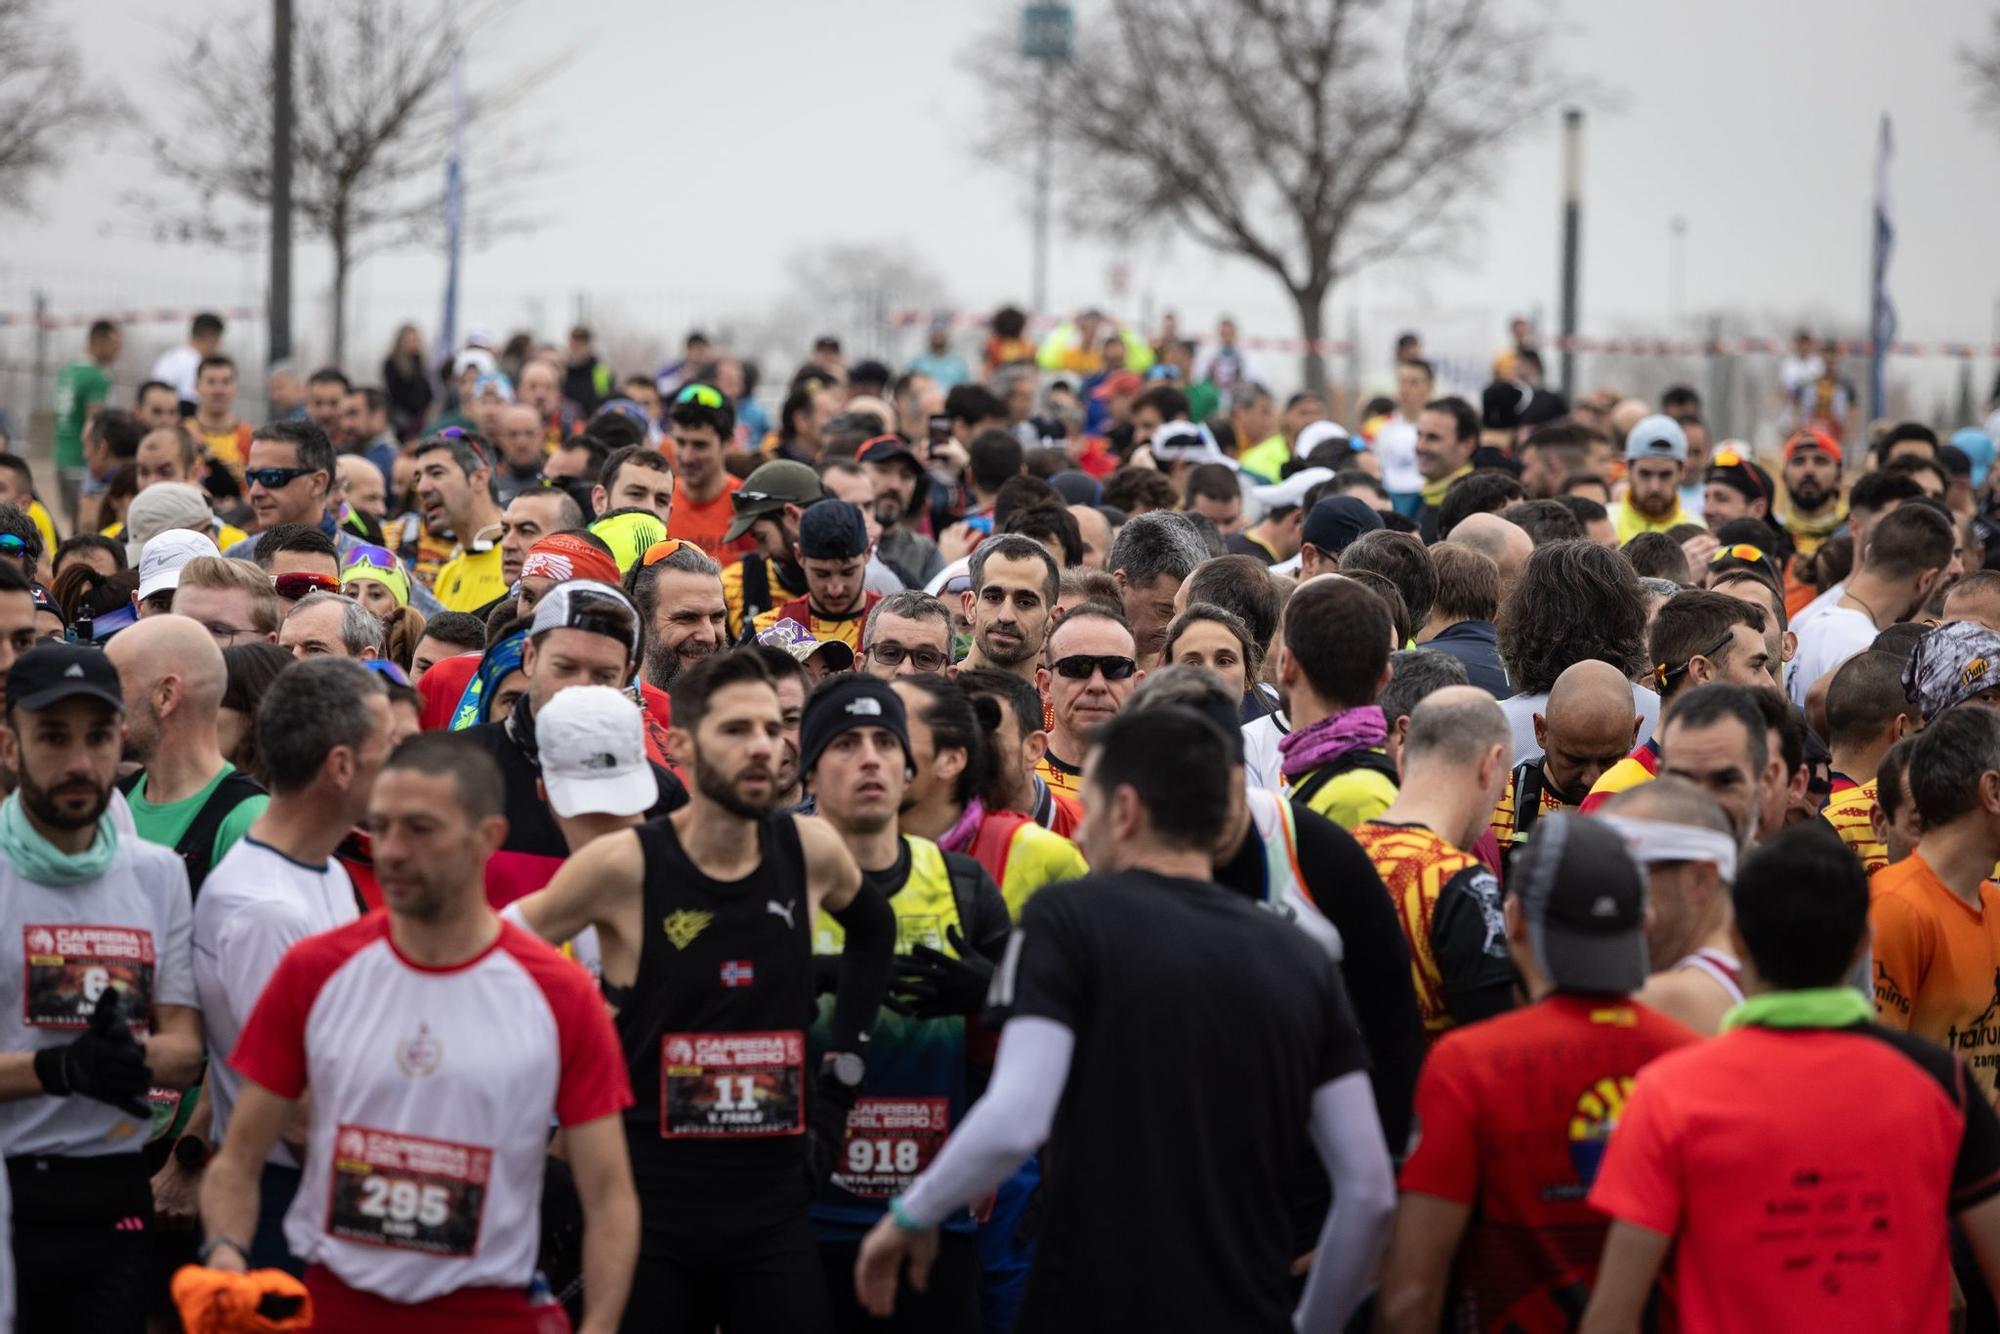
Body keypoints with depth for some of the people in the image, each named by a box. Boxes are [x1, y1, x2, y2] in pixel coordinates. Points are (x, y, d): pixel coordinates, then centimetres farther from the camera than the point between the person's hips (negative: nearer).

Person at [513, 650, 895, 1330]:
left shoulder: (810, 851, 1)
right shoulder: (625, 865, -11)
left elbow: (874, 929, 23)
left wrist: (844, 1064, 16)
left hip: (776, 1210, 3)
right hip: (654, 1204, -3)